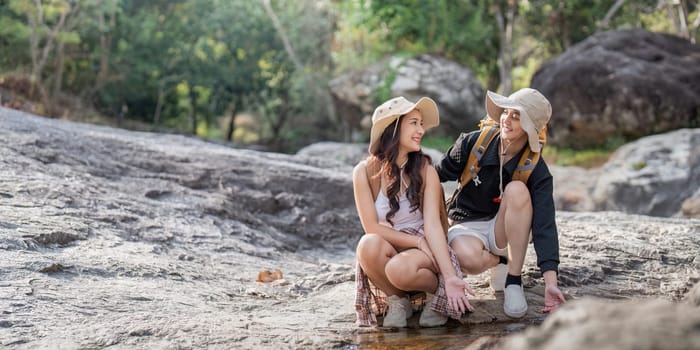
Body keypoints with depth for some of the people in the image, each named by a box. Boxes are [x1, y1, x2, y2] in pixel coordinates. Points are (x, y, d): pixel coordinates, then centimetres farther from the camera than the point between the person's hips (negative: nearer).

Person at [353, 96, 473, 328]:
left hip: (423, 252, -1)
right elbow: (372, 227, -8)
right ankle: (396, 301, -6)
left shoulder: (425, 171, -5)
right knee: (368, 244, -34)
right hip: (386, 250, 1)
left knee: (401, 268, -36)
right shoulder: (364, 172, -6)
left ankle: (437, 291, -1)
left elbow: (433, 225, -14)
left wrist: (450, 277, -25)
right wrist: (418, 241, -14)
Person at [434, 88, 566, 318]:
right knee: (469, 259, -40)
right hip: (467, 226, -1)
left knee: (517, 190, -32)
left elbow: (544, 225, -25)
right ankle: (500, 262, 0)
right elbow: (436, 177, 0)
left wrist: (551, 281, -36)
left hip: (504, 231, 1)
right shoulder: (473, 143, -13)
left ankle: (514, 280, -23)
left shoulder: (537, 172, -16)